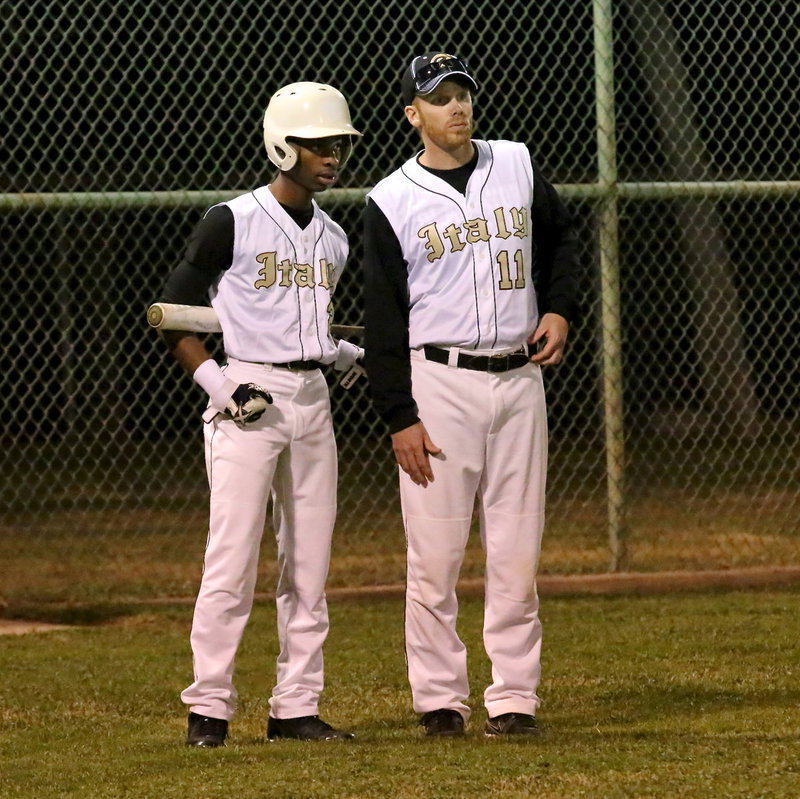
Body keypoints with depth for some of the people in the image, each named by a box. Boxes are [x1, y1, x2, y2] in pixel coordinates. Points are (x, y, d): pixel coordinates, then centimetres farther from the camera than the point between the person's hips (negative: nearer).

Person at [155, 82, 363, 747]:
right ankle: (209, 708, -5)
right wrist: (212, 380, -14)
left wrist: (356, 357, 7)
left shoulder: (334, 238, 14)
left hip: (312, 399, 6)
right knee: (232, 560, -10)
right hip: (248, 402, -6)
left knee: (310, 565, 6)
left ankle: (296, 708, 11)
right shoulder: (233, 223, -6)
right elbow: (173, 315, -4)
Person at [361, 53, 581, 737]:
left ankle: (515, 698, 7)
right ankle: (439, 698, 3)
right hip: (439, 382, -3)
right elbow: (382, 320, -3)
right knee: (435, 554, -4)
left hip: (519, 378, 3)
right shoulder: (393, 201, -2)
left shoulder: (517, 166, 8)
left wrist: (560, 309, 7)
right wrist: (399, 418, -9)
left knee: (517, 553, 3)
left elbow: (560, 238, 25)